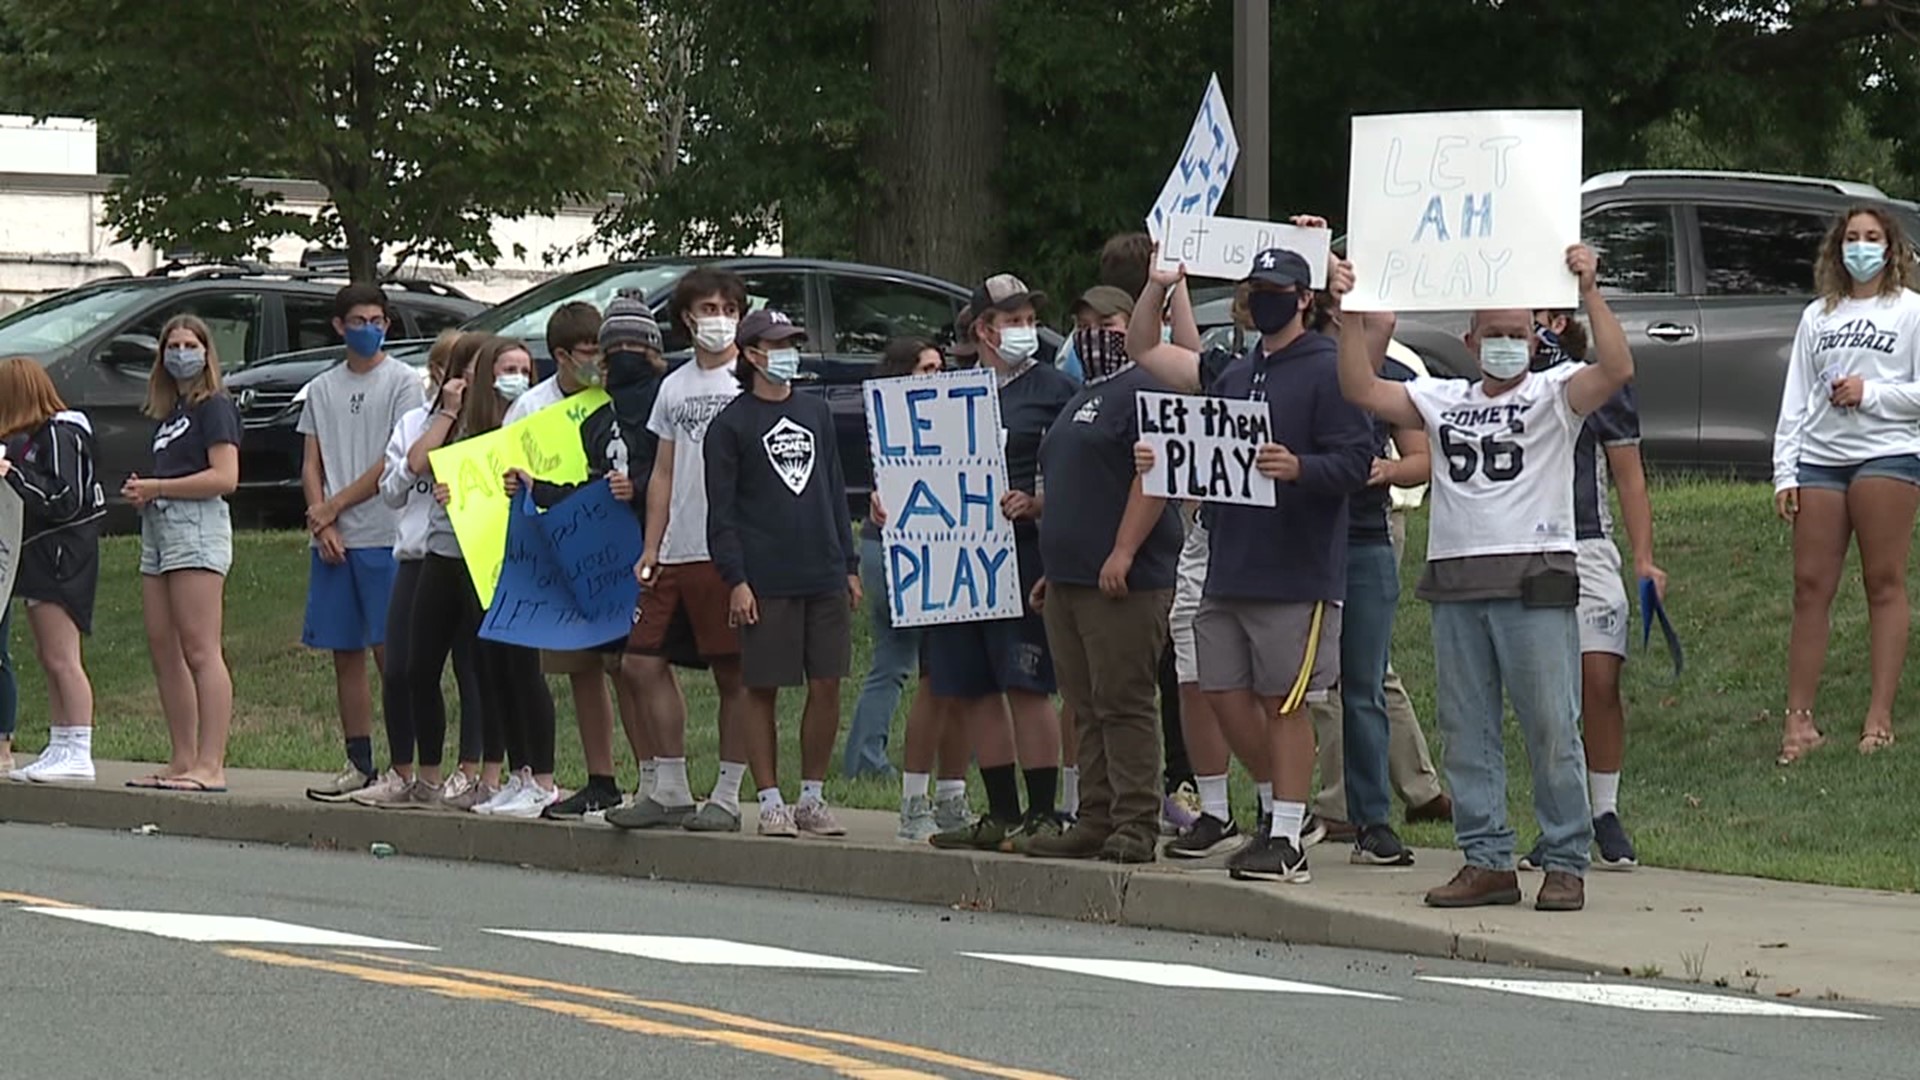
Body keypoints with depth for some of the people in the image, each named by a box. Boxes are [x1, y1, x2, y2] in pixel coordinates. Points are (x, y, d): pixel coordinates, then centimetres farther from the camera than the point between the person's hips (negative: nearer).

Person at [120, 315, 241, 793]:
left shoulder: (214, 406, -4)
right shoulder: (169, 412, 22)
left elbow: (224, 477, -14)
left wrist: (156, 488, -10)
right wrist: (142, 493, 4)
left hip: (197, 526, -9)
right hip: (158, 529, 9)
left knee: (200, 651, -13)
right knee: (163, 650, 6)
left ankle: (211, 767, -18)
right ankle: (183, 762, 8)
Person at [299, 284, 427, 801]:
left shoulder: (404, 382, 1)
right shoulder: (322, 389, 16)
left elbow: (396, 462, -6)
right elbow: (311, 464, 13)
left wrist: (334, 506, -6)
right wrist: (322, 524, -3)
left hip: (385, 539, -5)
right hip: (334, 542, 5)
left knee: (390, 652, -8)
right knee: (345, 656, 6)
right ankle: (359, 765, 12)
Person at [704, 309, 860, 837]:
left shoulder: (816, 414, 15)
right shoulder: (731, 425, 0)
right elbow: (721, 510, -4)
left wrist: (850, 564, 14)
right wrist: (735, 580, -12)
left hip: (825, 576, 4)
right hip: (765, 584, -4)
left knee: (827, 686, 3)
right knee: (763, 691, 0)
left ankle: (812, 798, 14)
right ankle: (770, 802, 7)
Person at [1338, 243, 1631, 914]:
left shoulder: (1552, 395, 4)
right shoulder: (1442, 401, 17)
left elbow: (1617, 370, -13)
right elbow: (1362, 390, 8)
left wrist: (1589, 293, -19)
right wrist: (1354, 316, 1)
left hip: (1536, 581, -5)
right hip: (1455, 578, 5)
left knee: (1551, 727, -4)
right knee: (1466, 730, 6)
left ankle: (1566, 863, 1)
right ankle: (1487, 860, 11)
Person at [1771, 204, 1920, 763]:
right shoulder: (1818, 317, 17)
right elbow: (1795, 399, 15)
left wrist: (1870, 393, -12)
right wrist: (1784, 470, 8)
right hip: (1820, 459, 4)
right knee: (1811, 586, 0)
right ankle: (1799, 719, 0)